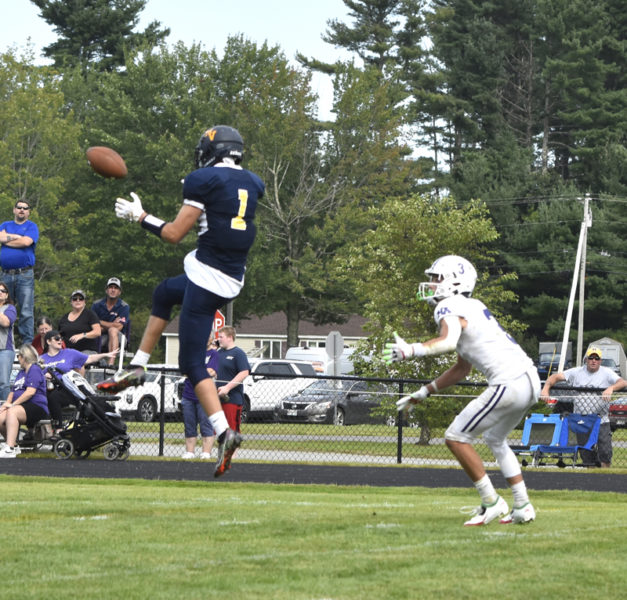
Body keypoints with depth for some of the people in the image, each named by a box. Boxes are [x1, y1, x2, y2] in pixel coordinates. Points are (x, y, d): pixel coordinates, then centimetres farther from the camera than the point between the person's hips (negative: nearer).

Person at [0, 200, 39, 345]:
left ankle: (27, 343, -6)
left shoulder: (31, 227, 8)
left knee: (26, 311, -7)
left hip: (25, 274, -3)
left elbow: (26, 242, -10)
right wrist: (18, 237, -4)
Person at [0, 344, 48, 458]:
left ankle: (9, 449, -45)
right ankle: (14, 445, 2)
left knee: (12, 412, -36)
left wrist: (13, 404, -15)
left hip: (37, 406, -8)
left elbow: (30, 392, -14)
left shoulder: (35, 369, -2)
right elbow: (13, 391, 22)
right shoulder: (21, 372, 27)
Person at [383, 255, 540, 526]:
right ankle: (522, 507, 24)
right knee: (495, 440, 27)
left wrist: (412, 350, -33)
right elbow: (462, 369, 29)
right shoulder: (473, 307, 24)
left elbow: (448, 342, -30)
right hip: (530, 380, 10)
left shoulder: (450, 308, -5)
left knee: (456, 438, -2)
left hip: (508, 385, -10)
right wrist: (423, 393, 30)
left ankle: (491, 502, 0)